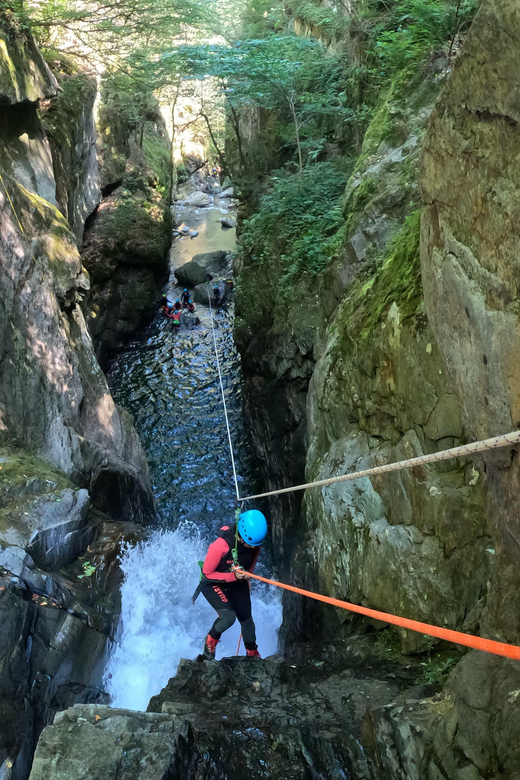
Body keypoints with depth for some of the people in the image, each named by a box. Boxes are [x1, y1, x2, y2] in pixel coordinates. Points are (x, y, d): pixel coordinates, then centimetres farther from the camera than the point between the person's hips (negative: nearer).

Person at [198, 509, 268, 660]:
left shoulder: (255, 543, -20)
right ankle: (211, 640, 9)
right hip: (213, 583, -5)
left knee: (246, 618, 9)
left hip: (238, 582, 5)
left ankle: (252, 653, 37)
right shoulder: (220, 545, -38)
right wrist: (233, 576, -31)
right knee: (229, 616, -23)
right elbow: (207, 573, -25)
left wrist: (246, 575, -1)